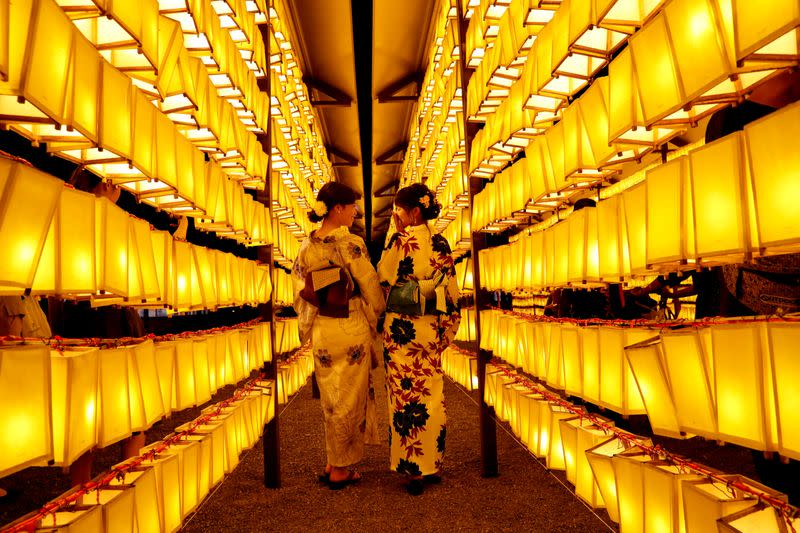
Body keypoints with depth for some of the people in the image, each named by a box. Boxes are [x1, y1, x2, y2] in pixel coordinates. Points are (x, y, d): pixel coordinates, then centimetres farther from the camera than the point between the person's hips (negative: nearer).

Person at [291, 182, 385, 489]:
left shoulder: (306, 248, 1)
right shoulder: (352, 244, -15)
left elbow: (300, 293, 6)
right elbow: (371, 288, -10)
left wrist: (308, 327, 16)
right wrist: (377, 314, 8)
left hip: (320, 331, 5)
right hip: (352, 329, -5)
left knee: (330, 399, 18)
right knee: (349, 399, 9)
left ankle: (333, 463, 28)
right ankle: (340, 470, 20)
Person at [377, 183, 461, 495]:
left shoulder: (400, 241, -12)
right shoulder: (441, 244, 3)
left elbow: (383, 279, -3)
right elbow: (450, 290, 4)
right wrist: (446, 329, 11)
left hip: (401, 329, -5)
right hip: (431, 329, 5)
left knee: (406, 396, 4)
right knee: (432, 396, 13)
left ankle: (413, 469, 13)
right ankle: (433, 465, 23)